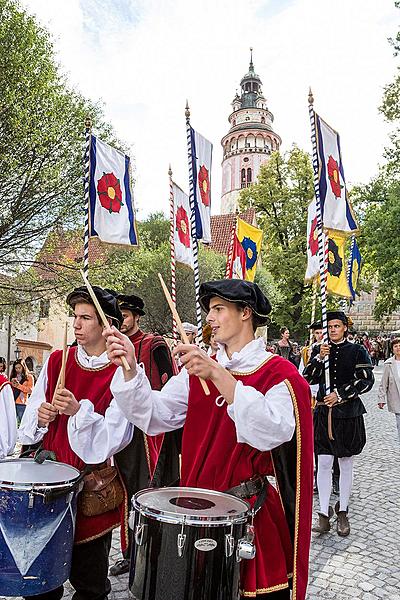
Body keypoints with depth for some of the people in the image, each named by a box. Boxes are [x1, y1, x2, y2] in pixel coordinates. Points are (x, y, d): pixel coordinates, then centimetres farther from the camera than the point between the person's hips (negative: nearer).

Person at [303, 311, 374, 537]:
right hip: (324, 413, 1)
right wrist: (319, 358, -14)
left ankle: (343, 513, 25)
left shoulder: (358, 351, -1)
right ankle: (324, 515, 12)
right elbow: (308, 379, 1)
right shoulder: (319, 350, 6)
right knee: (324, 464, 2)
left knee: (346, 466, 10)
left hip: (348, 414, -1)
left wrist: (340, 395, -12)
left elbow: (367, 381, -6)